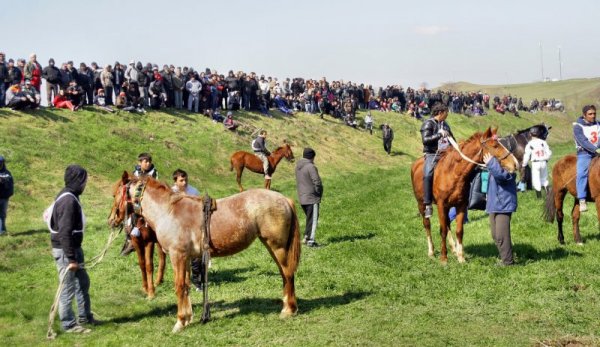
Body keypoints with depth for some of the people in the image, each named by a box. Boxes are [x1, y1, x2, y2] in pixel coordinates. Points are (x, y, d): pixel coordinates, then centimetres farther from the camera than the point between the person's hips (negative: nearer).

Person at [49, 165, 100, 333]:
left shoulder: (70, 197, 9)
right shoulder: (68, 201, -22)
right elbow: (65, 232, -26)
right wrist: (71, 259, -24)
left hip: (74, 248, 10)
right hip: (65, 250, -10)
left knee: (83, 282, 20)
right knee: (68, 288, 1)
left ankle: (85, 317, 31)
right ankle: (69, 324, 12)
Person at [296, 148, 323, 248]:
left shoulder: (298, 166, 9)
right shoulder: (311, 167, -17)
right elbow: (317, 182, -23)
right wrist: (319, 192, -7)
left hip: (302, 198, 8)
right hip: (312, 198, -8)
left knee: (309, 218, 20)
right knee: (313, 219, -1)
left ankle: (306, 237, 21)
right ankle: (310, 240, -1)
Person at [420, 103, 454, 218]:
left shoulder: (445, 125, 19)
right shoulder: (428, 124, -2)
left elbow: (452, 139, 31)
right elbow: (425, 139, -16)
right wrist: (439, 135, -19)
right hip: (432, 155, -7)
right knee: (428, 175, -29)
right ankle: (428, 205, -27)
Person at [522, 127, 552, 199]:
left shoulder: (530, 144, -7)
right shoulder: (543, 142, 0)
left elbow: (526, 156, -6)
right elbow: (549, 153, 0)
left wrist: (524, 165, 7)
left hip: (535, 163, -3)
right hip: (544, 162, 3)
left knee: (536, 180, 5)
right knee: (544, 178, 19)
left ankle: (539, 196, 6)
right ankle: (547, 192, 7)